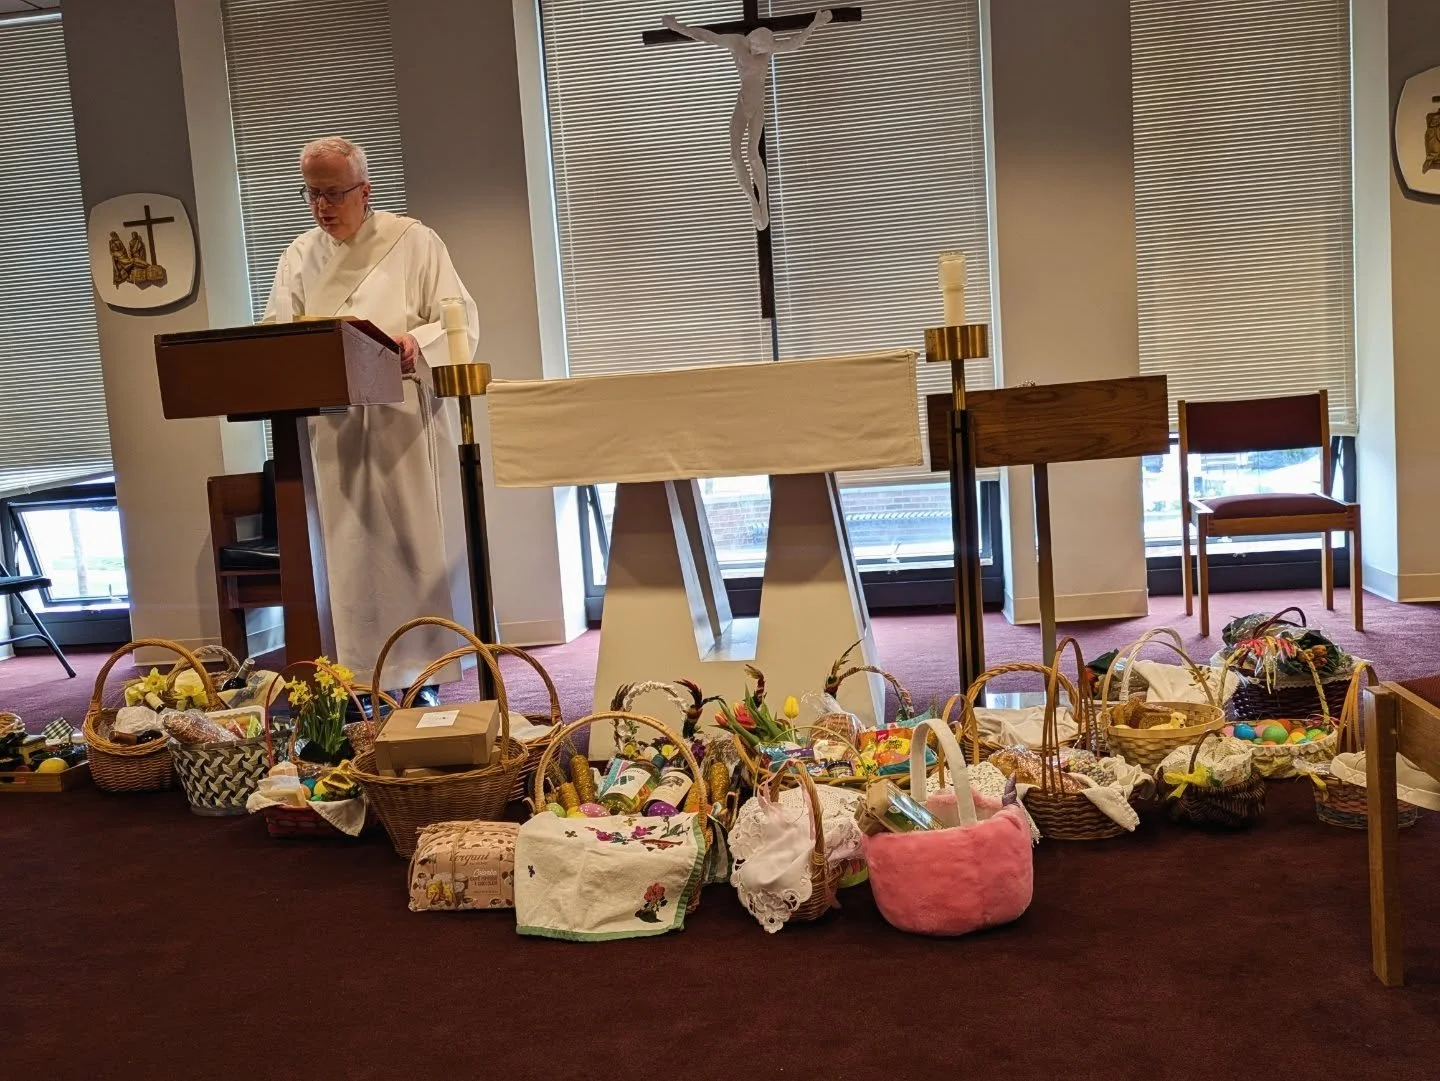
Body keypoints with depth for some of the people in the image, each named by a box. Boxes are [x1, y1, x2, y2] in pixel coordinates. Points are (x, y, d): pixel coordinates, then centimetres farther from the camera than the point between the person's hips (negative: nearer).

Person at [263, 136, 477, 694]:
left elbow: (461, 320, -3)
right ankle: (366, 682, 13)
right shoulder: (300, 255, 14)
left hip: (405, 421, -3)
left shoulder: (413, 241, 2)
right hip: (335, 427, 3)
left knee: (418, 549, 1)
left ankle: (425, 672, 12)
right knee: (351, 554, 4)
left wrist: (414, 343, -23)